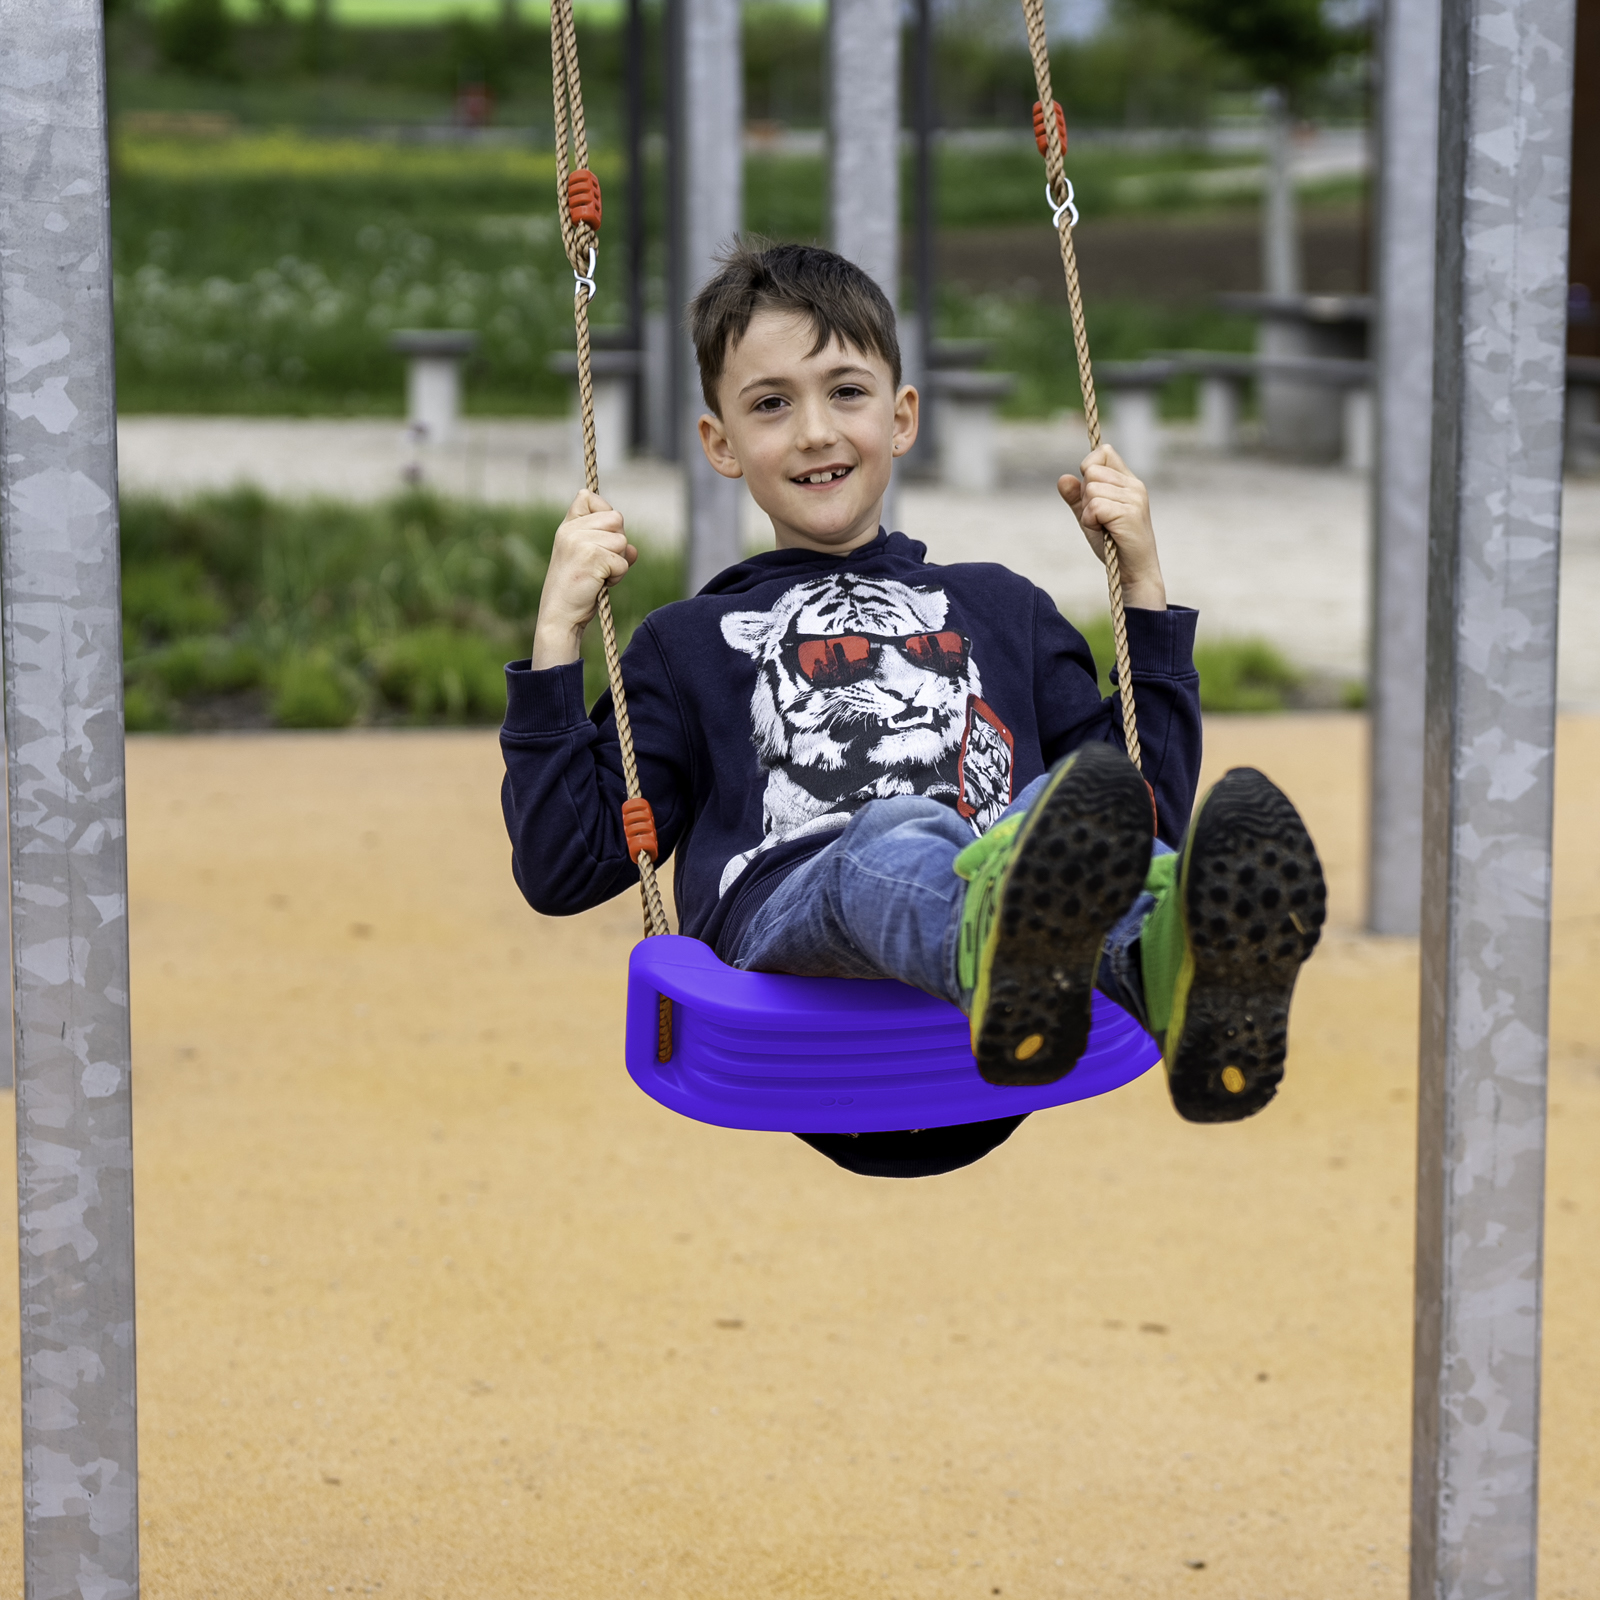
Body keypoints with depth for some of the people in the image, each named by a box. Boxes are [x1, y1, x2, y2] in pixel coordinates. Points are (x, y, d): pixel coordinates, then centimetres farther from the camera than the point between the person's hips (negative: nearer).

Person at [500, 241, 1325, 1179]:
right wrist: (558, 637, 16)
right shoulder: (691, 645, 31)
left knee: (1072, 810, -34)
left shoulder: (1000, 609, 35)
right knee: (898, 837, -39)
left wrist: (1147, 592, 26)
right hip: (784, 926, -2)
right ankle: (1008, 952, -75)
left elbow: (1150, 808, 30)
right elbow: (563, 869, 22)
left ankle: (1190, 971, -69)